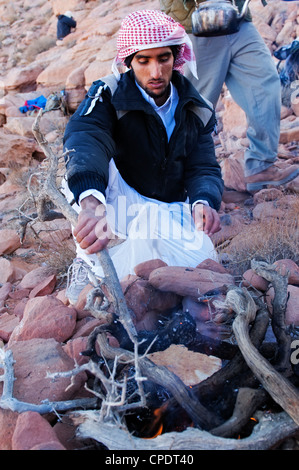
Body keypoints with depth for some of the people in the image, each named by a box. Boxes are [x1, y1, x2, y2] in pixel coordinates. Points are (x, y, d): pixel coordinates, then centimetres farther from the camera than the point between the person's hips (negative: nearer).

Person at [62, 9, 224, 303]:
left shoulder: (195, 110, 0)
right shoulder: (109, 95, -14)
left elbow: (204, 167, -4)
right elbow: (84, 138, -35)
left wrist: (204, 201, -31)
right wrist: (92, 201, -57)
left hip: (169, 211, 4)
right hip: (117, 207, -3)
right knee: (95, 164, -33)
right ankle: (90, 260, -19)